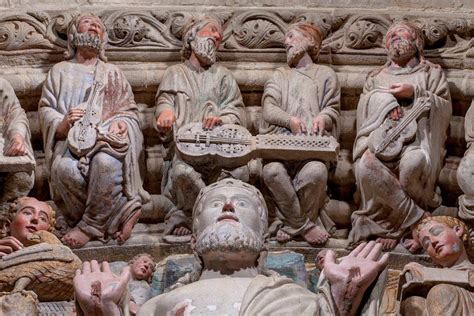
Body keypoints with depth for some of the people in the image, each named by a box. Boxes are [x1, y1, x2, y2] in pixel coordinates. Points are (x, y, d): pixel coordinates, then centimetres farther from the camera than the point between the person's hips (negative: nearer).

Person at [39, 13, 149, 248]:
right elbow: (45, 109, 14)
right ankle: (120, 213, -24)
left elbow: (130, 110, 18)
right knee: (64, 168, -38)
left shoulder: (112, 73, 26)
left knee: (106, 163, -40)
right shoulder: (60, 71, 25)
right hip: (71, 138, 0)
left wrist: (122, 122, -8)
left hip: (107, 137, 0)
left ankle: (91, 226, -26)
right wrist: (61, 123, -10)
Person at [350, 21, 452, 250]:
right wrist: (384, 103, -6)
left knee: (412, 165, -41)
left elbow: (445, 107, 8)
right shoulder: (376, 77, 29)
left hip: (417, 138, -2)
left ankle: (394, 224, -18)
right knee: (366, 165, -36)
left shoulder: (432, 73, 22)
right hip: (380, 137, 2)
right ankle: (418, 221, -26)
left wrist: (415, 93, -5)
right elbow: (363, 111, 15)